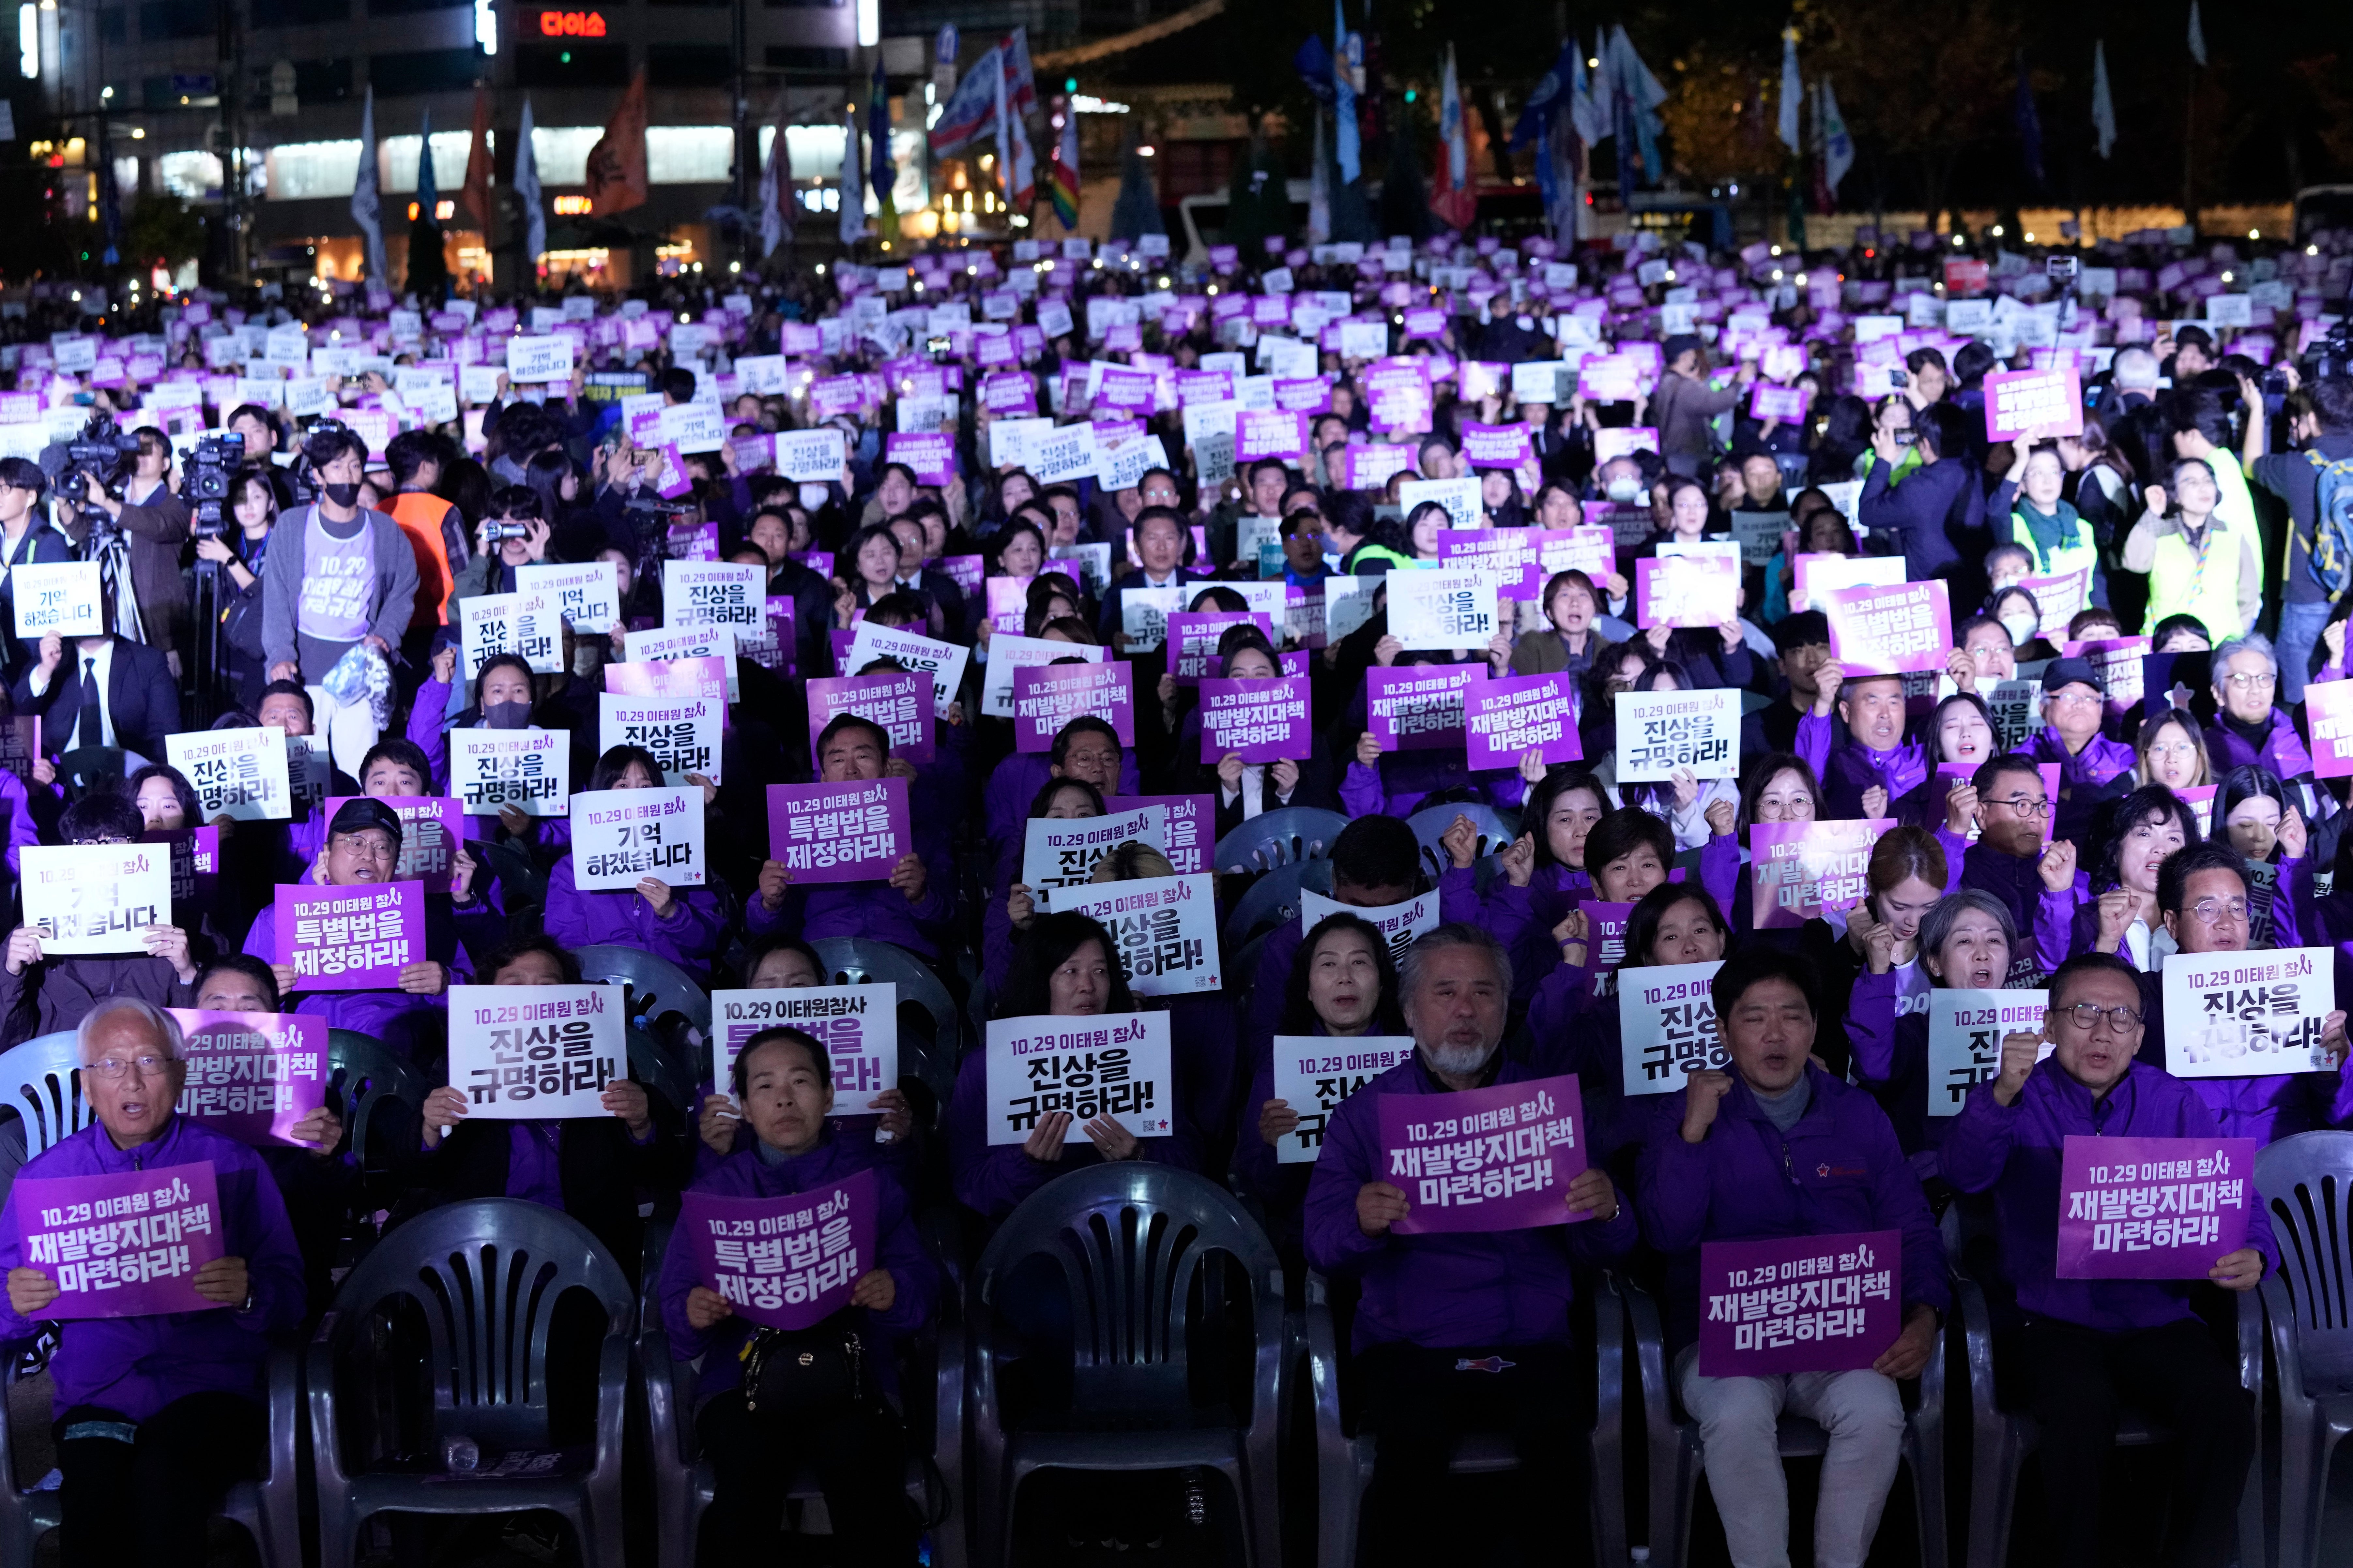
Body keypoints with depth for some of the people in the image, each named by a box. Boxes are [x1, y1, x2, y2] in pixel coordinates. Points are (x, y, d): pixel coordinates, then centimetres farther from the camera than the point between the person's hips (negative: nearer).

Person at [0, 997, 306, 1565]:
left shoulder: (233, 1166, 9)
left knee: (164, 1479, -34)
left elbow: (290, 1299, 6)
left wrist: (247, 1294, -16)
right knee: (92, 1495, -32)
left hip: (211, 1388, -1)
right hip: (94, 1396, 1)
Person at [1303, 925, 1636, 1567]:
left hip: (1533, 1346, 1)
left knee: (1559, 1438, -30)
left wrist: (1605, 1213, -13)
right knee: (1412, 1444, -32)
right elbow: (1322, 1246, 3)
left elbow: (1600, 1252, 11)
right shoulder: (1367, 1112, 11)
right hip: (1409, 1347, -1)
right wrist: (1363, 1223, -20)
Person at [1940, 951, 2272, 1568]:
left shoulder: (2174, 1103, 11)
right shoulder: (2021, 1099, 2)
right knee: (2083, 1406, -33)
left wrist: (2252, 1256, -17)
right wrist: (2002, 1095, -37)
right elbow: (1965, 1172, -18)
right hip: (2053, 1322, -2)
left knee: (2224, 1406, -26)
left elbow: (2237, 1201, 7)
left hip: (2157, 1316, 2)